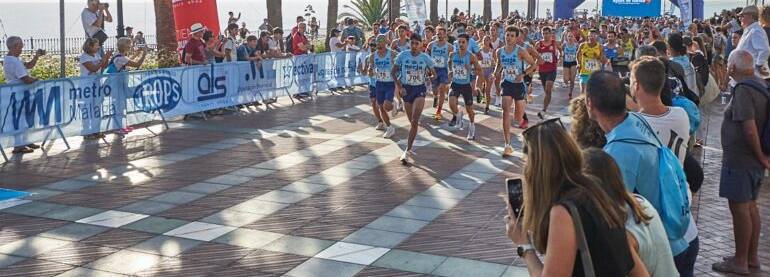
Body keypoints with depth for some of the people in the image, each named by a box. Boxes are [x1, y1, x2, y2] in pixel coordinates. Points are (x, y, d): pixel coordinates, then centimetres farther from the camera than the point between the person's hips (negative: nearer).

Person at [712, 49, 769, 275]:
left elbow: (750, 129, -27)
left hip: (740, 159, -9)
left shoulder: (743, 89, -21)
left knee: (739, 208, 0)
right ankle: (752, 257, 28)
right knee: (750, 206, 17)